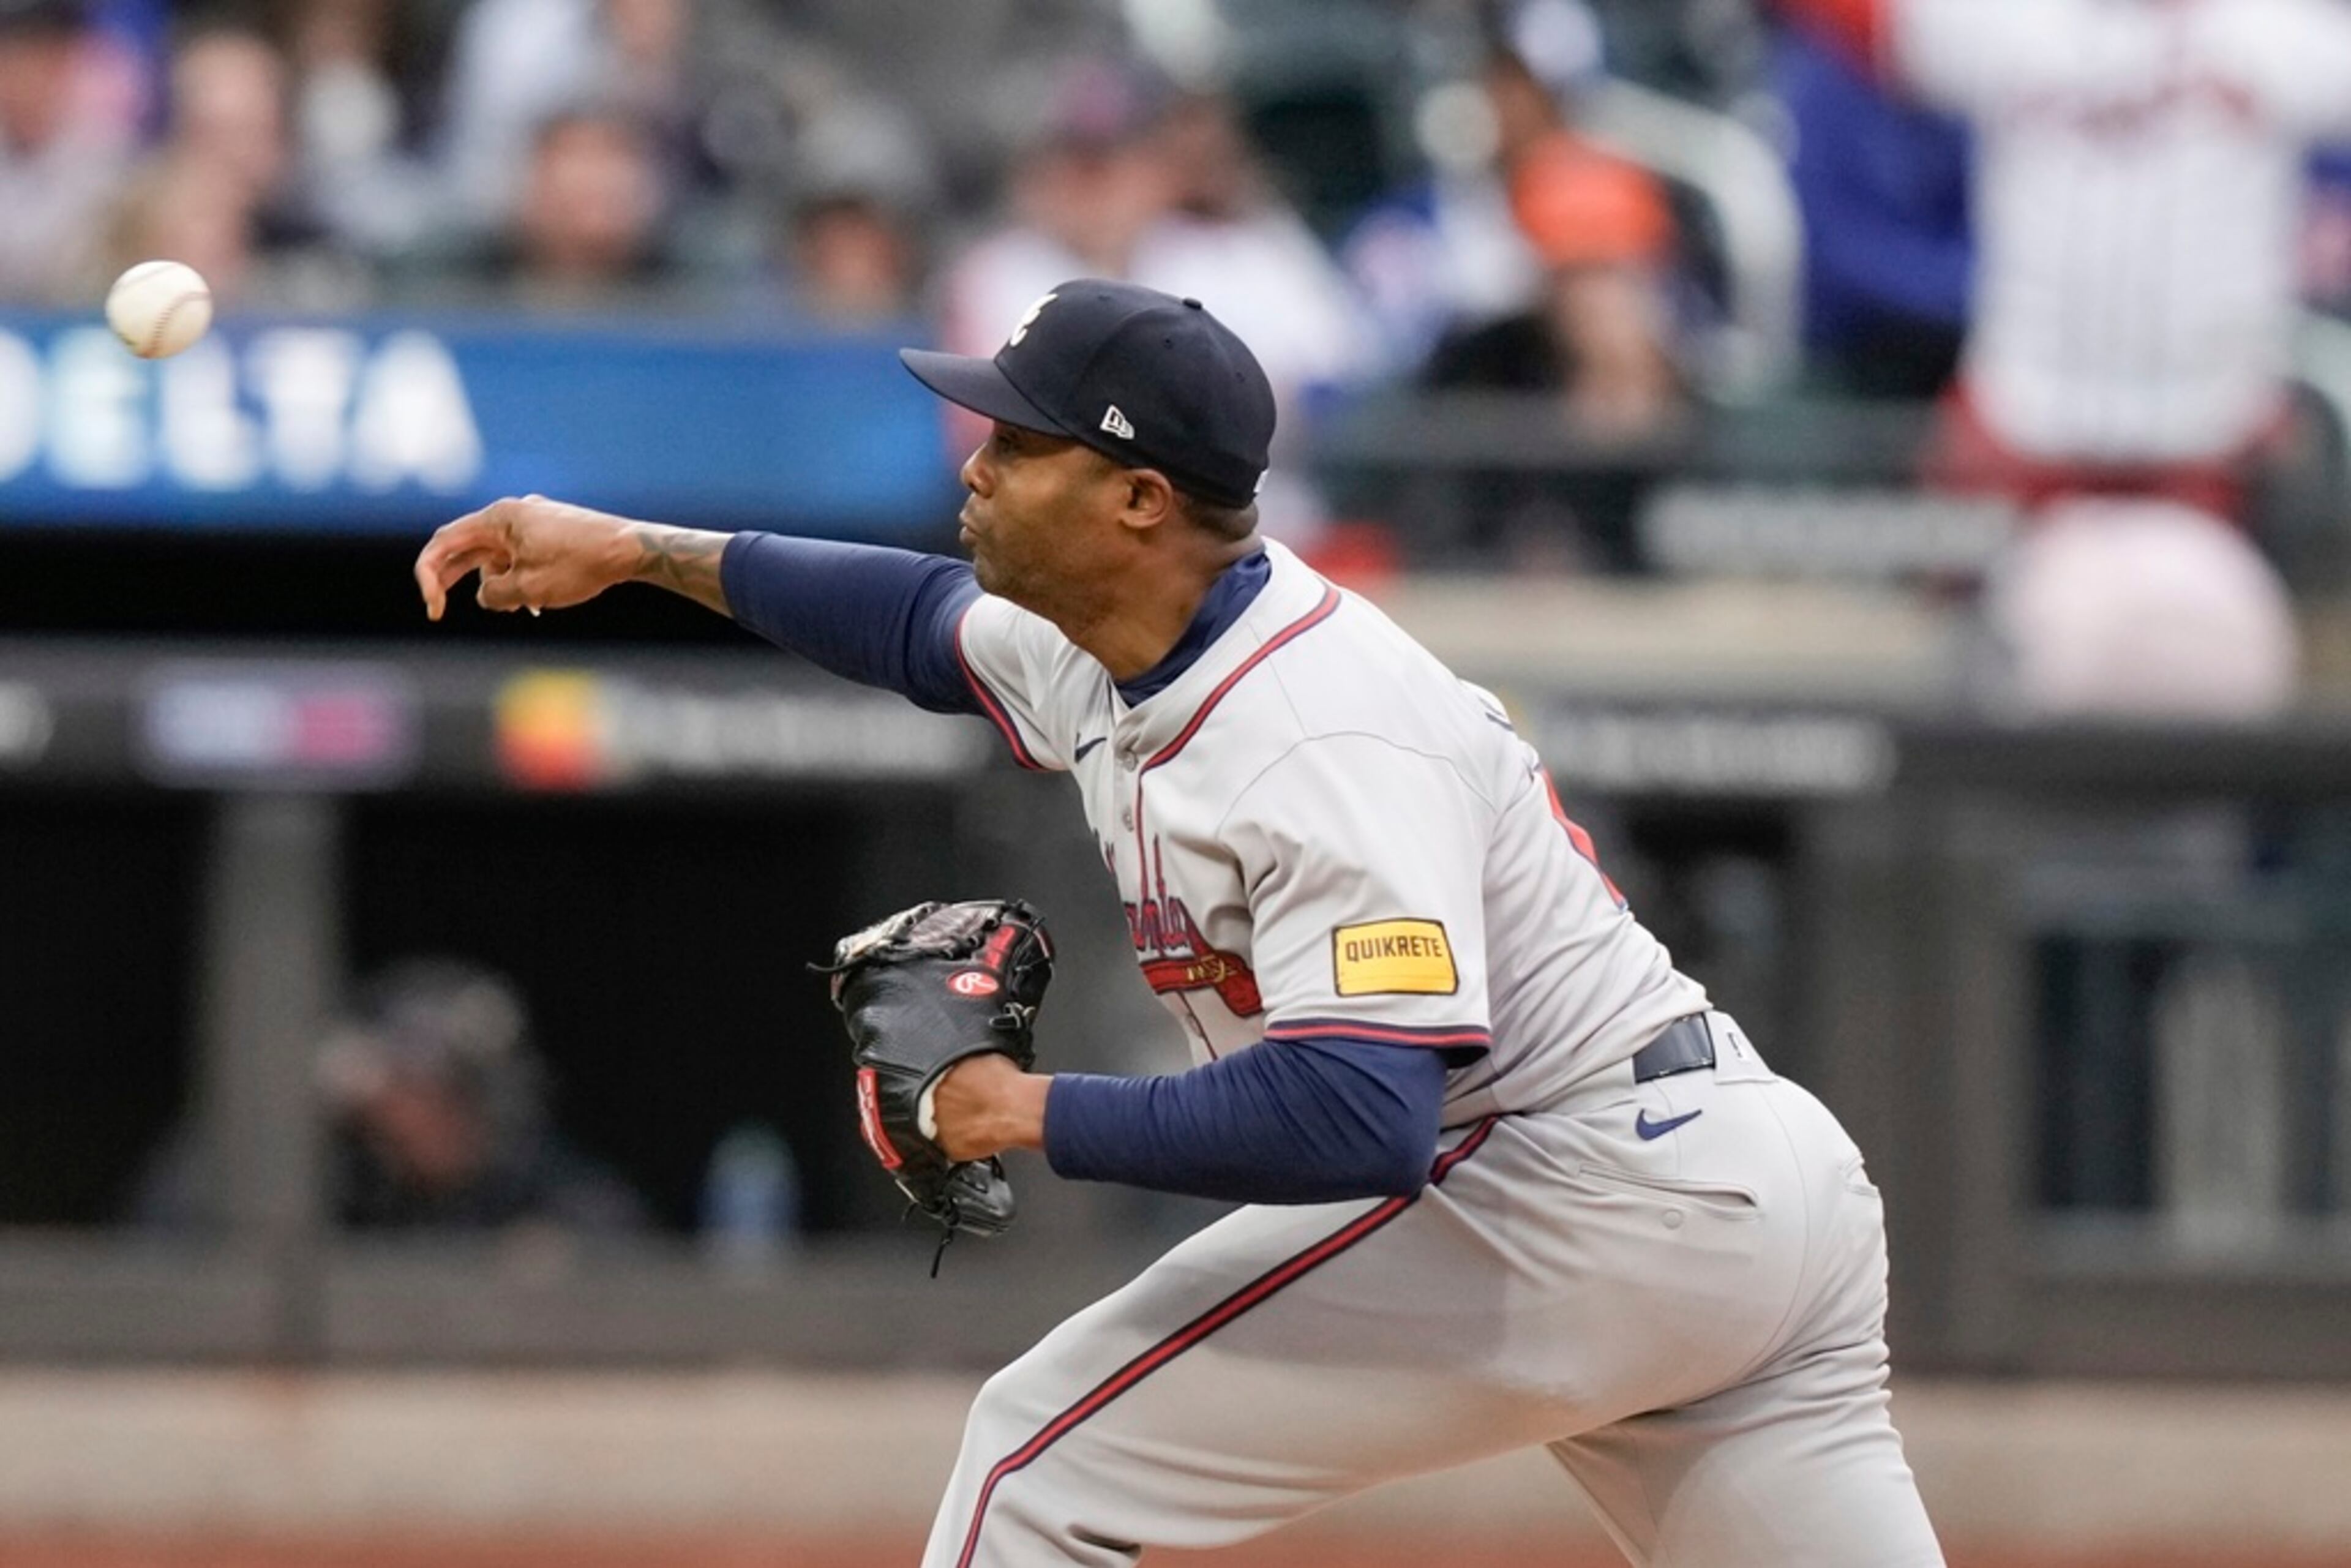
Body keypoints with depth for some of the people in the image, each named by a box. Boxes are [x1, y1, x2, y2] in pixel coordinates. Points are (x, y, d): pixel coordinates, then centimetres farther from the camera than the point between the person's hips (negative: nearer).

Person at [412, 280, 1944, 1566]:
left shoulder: (1321, 744, -22)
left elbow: (1356, 1120, -32)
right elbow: (935, 618, 31)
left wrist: (1045, 1114, -21)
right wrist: (636, 552, 24)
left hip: (1567, 1204, -10)